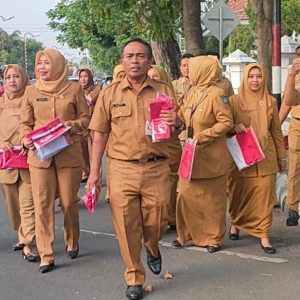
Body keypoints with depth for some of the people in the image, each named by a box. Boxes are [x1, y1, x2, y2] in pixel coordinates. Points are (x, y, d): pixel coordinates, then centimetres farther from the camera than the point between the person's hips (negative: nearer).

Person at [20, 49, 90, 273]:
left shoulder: (74, 89, 1)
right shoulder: (32, 91, 7)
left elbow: (86, 118, 4)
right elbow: (26, 123, 11)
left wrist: (68, 125, -14)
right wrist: (26, 139, -9)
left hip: (69, 154, -1)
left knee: (69, 203, 6)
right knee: (42, 204, -2)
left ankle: (72, 243, 31)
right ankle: (46, 255, 4)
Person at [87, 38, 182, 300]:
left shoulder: (164, 91, 4)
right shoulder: (110, 93, 3)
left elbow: (177, 127, 9)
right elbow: (100, 134, 5)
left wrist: (176, 122, -16)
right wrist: (94, 172, 0)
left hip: (156, 169, 1)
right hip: (122, 170, 0)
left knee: (157, 222, 9)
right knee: (126, 227, 3)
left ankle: (152, 249, 44)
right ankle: (134, 279, 21)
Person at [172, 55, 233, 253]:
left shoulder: (217, 94, -14)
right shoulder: (192, 92, 9)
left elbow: (227, 122, -16)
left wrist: (202, 136, -18)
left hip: (212, 155, -7)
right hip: (192, 153, 7)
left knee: (213, 198, 5)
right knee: (186, 195, 7)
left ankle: (214, 238, 17)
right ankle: (186, 234, 20)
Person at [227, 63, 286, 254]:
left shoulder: (270, 102, 5)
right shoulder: (234, 101, 0)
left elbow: (277, 131, 10)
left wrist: (282, 156, 12)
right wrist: (234, 126, -18)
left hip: (265, 157, 1)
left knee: (264, 196, -3)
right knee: (238, 194, 9)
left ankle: (264, 235, 2)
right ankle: (235, 223, 34)